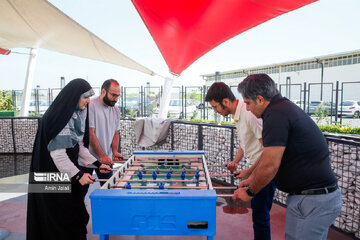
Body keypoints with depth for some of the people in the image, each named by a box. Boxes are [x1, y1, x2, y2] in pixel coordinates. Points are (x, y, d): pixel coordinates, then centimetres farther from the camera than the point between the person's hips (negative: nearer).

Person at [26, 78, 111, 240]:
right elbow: (57, 152, -24)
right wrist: (77, 175, -24)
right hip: (52, 175, -8)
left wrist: (97, 164, 5)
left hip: (67, 173, 8)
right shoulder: (58, 116, -21)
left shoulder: (77, 115, 6)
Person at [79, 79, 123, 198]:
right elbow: (90, 133, -18)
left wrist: (114, 151, -5)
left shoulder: (116, 110, 6)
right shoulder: (91, 106, -15)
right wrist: (102, 156, -19)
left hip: (106, 160, 6)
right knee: (81, 191, 8)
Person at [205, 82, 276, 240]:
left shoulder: (250, 114, -25)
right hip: (257, 168, 10)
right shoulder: (238, 114, 6)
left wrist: (249, 171, -18)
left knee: (260, 215, -1)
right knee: (255, 207, 21)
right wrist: (235, 161, 7)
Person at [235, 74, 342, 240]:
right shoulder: (285, 107, 12)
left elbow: (270, 165, -23)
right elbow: (269, 153, 20)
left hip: (311, 201, -10)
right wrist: (252, 178, 21)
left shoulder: (276, 115, -21)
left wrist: (250, 192, -7)